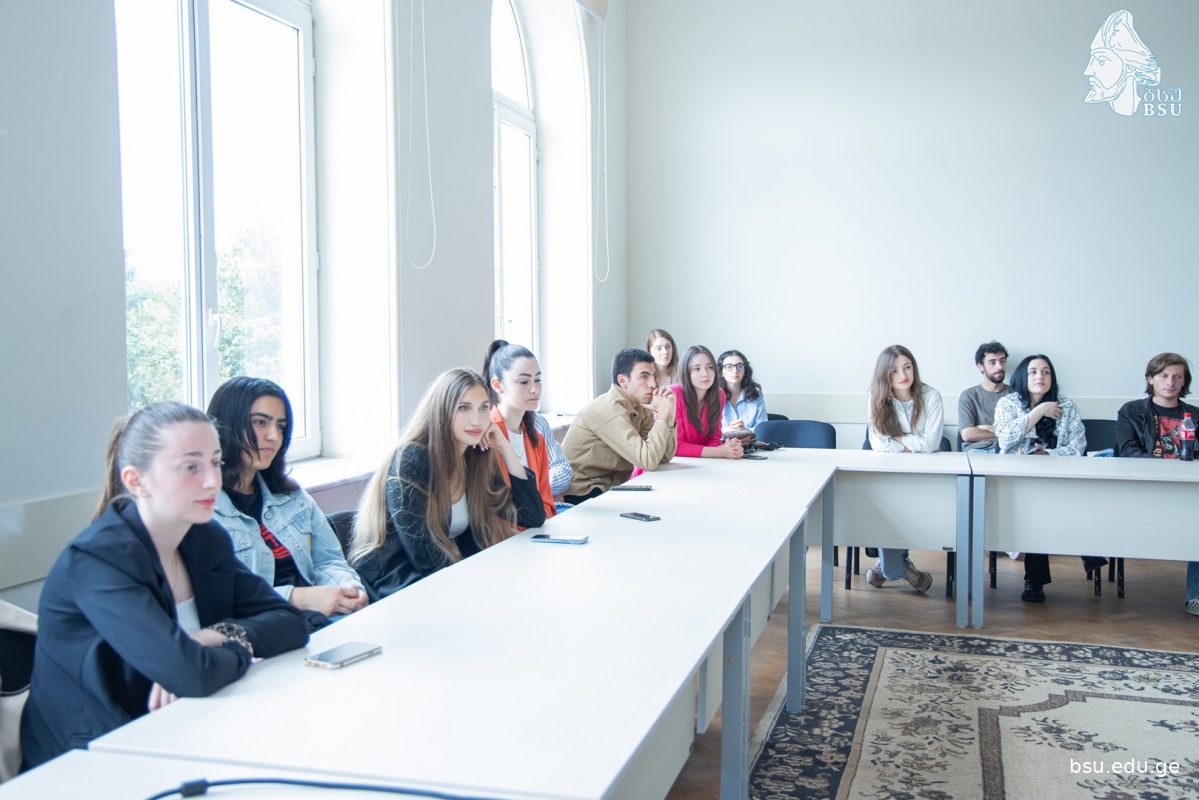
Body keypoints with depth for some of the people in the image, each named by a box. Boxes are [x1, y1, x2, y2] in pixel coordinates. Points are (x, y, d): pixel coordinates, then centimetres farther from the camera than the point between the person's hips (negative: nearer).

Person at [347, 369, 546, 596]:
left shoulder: (477, 459, 2)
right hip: (396, 586, -6)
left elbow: (533, 517, 1)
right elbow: (426, 559, -20)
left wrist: (505, 448, -5)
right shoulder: (411, 460, -17)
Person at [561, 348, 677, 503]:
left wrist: (668, 416, -11)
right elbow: (649, 461, -28)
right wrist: (663, 415, -18)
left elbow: (664, 456, 0)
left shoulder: (641, 407, 3)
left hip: (608, 489, 8)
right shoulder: (609, 409, -22)